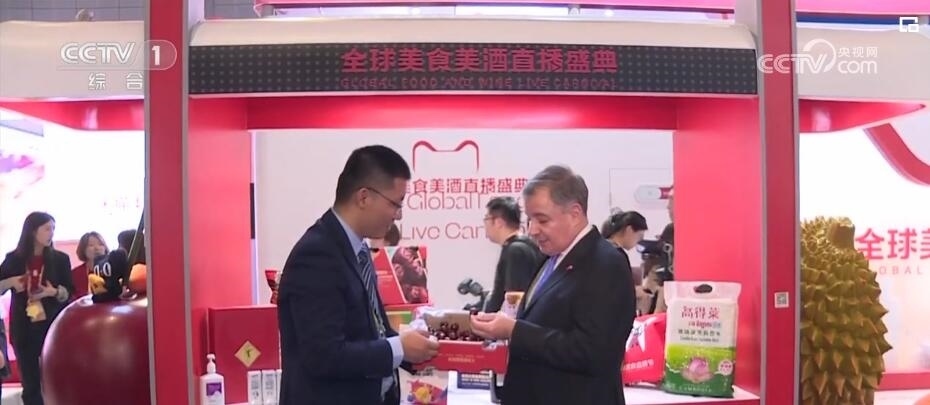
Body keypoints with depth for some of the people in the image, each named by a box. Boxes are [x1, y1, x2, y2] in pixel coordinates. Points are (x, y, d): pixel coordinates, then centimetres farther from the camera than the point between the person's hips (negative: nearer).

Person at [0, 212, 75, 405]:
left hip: (53, 325, -1)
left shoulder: (60, 258, 3)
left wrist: (54, 292, -14)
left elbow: (70, 291, 5)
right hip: (24, 327, 1)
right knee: (30, 383, 5)